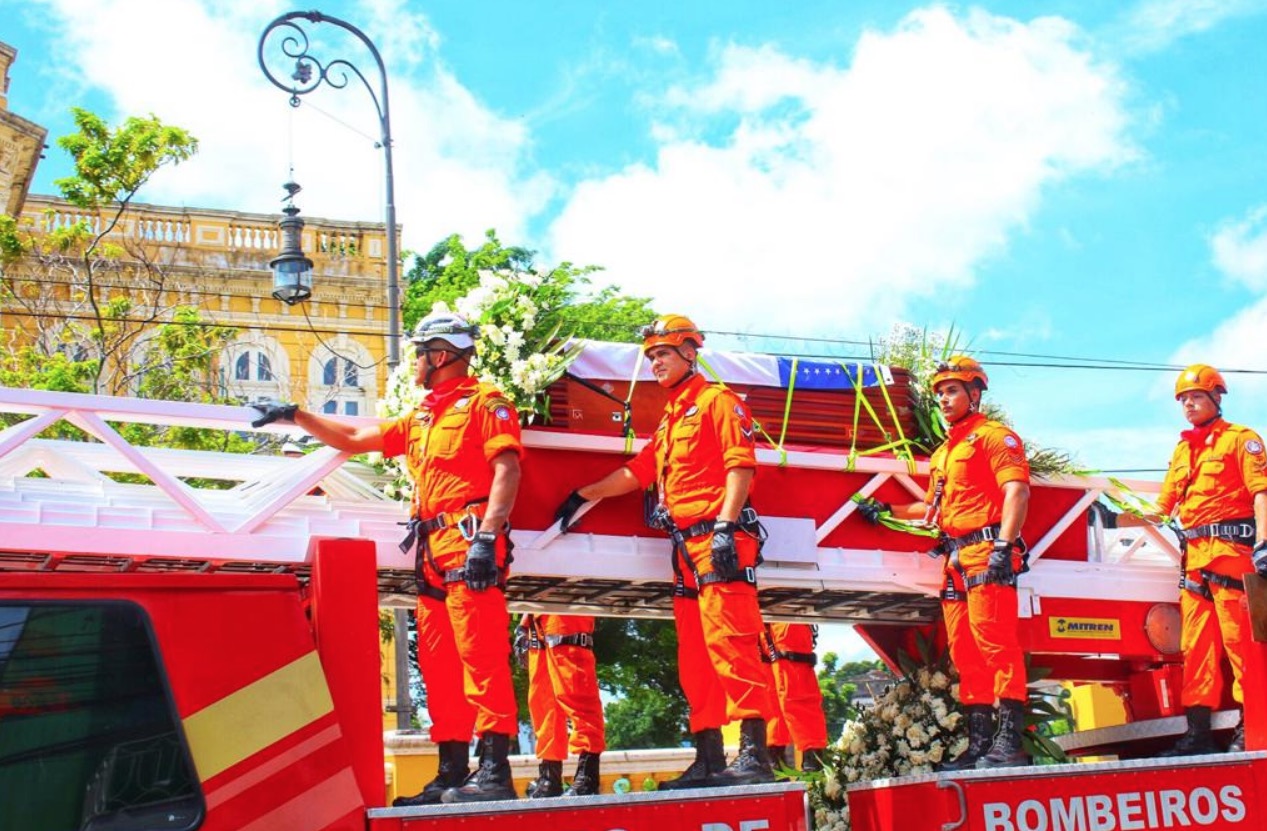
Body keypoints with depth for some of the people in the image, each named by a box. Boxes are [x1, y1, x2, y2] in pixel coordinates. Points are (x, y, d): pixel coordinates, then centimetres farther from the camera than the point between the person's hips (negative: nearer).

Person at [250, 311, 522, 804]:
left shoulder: (483, 402, 0)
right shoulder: (420, 419, 26)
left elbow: (507, 468, -12)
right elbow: (355, 439, 34)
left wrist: (486, 536, -22)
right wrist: (297, 416, 30)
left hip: (468, 544, -9)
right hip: (431, 552, 9)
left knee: (481, 655, -14)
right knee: (438, 666, 7)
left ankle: (495, 771, -17)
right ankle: (451, 773, 11)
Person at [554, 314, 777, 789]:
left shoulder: (717, 402, 0)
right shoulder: (668, 421, 25)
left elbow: (740, 466, -10)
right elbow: (636, 473, 28)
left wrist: (725, 526, -19)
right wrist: (584, 496, 25)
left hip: (718, 541, -9)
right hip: (686, 547, 9)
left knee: (729, 642, -16)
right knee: (694, 659, 6)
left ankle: (753, 754, -19)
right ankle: (709, 759, 9)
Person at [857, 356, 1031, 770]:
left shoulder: (993, 436, -1)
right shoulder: (942, 453, 26)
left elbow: (1016, 491, -14)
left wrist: (1004, 544, -24)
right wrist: (887, 511, 24)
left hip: (986, 554, -9)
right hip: (956, 561, 9)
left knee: (995, 642, -15)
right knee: (965, 653, 7)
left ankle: (1009, 742, -17)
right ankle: (979, 744, 10)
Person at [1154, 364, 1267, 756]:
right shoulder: (1182, 450, 21)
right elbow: (1164, 506, 24)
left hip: (1231, 548, -7)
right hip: (1195, 556, 7)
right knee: (1196, 643, 6)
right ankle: (1198, 731, 9)